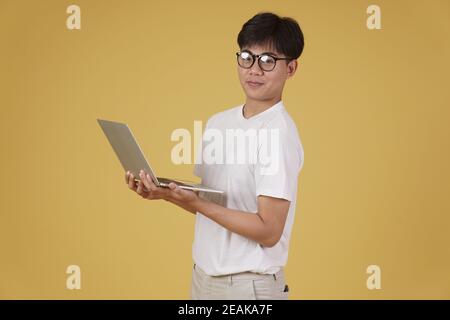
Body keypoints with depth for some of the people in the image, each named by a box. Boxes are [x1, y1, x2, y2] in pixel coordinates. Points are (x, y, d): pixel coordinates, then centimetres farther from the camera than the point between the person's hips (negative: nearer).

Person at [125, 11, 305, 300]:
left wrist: (194, 202, -23)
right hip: (202, 276, 7)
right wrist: (167, 192, -5)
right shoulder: (218, 122, 6)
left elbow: (268, 231, -20)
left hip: (248, 285, -7)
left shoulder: (279, 133, -17)